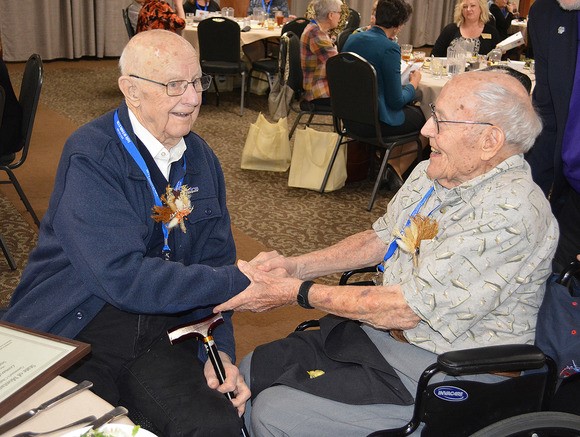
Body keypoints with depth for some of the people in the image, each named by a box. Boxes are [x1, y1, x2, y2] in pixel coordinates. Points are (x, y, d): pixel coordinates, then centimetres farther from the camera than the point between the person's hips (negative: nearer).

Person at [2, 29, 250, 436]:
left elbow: (214, 261, 10)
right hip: (76, 334, -3)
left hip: (162, 332, 4)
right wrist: (237, 281, -22)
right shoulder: (90, 157, -14)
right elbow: (123, 277, -24)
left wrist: (219, 350, -3)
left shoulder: (200, 158, 7)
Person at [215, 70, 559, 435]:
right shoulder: (433, 172, 1)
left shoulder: (512, 212, -26)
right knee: (251, 371, 6)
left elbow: (411, 308, -26)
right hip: (381, 332, 8)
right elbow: (380, 238, 13)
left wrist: (297, 293, -18)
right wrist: (296, 266, -1)